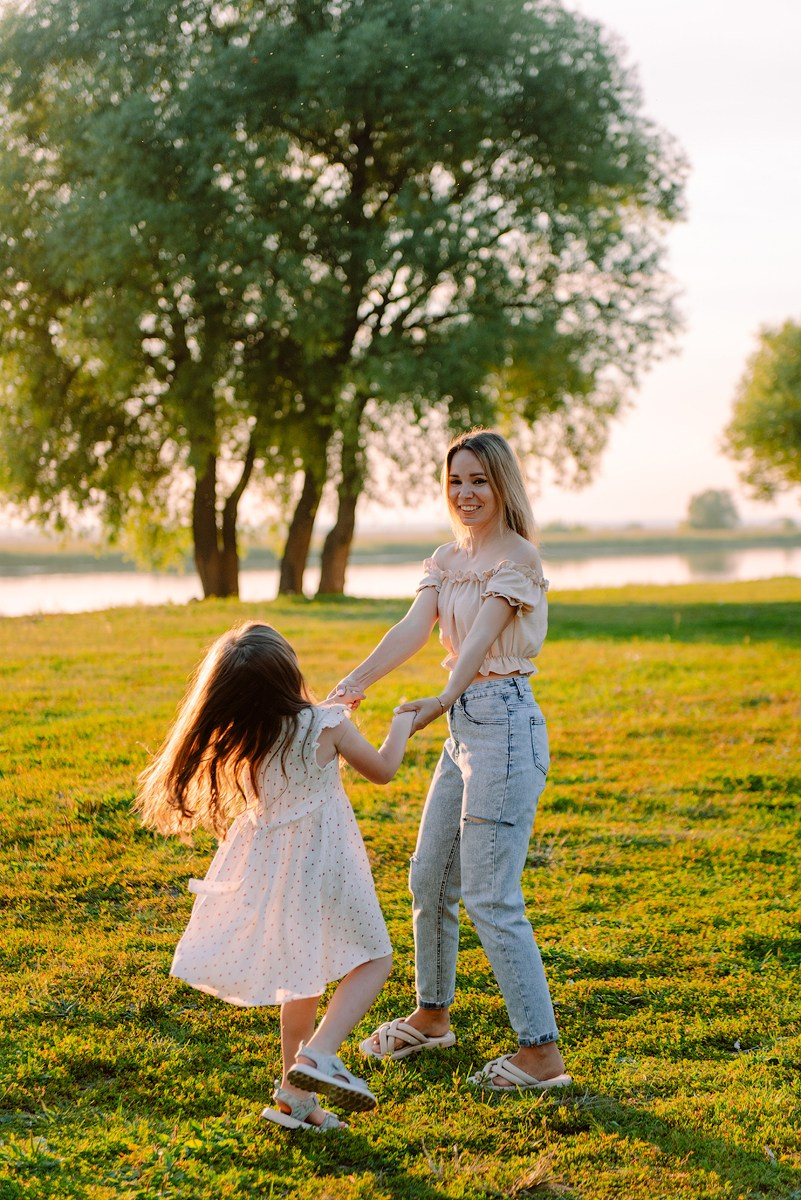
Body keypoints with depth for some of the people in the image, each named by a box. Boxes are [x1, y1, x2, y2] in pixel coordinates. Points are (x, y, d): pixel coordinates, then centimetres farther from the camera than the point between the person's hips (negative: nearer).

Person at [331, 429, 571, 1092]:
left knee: (491, 896, -10)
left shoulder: (517, 558, -10)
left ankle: (542, 1051, -3)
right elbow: (413, 627, -2)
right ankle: (432, 1014, 36)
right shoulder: (448, 559, 12)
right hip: (464, 729, 9)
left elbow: (480, 638, -23)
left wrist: (440, 701, -37)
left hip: (505, 725, -9)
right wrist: (355, 682, -18)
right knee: (429, 880, 17)